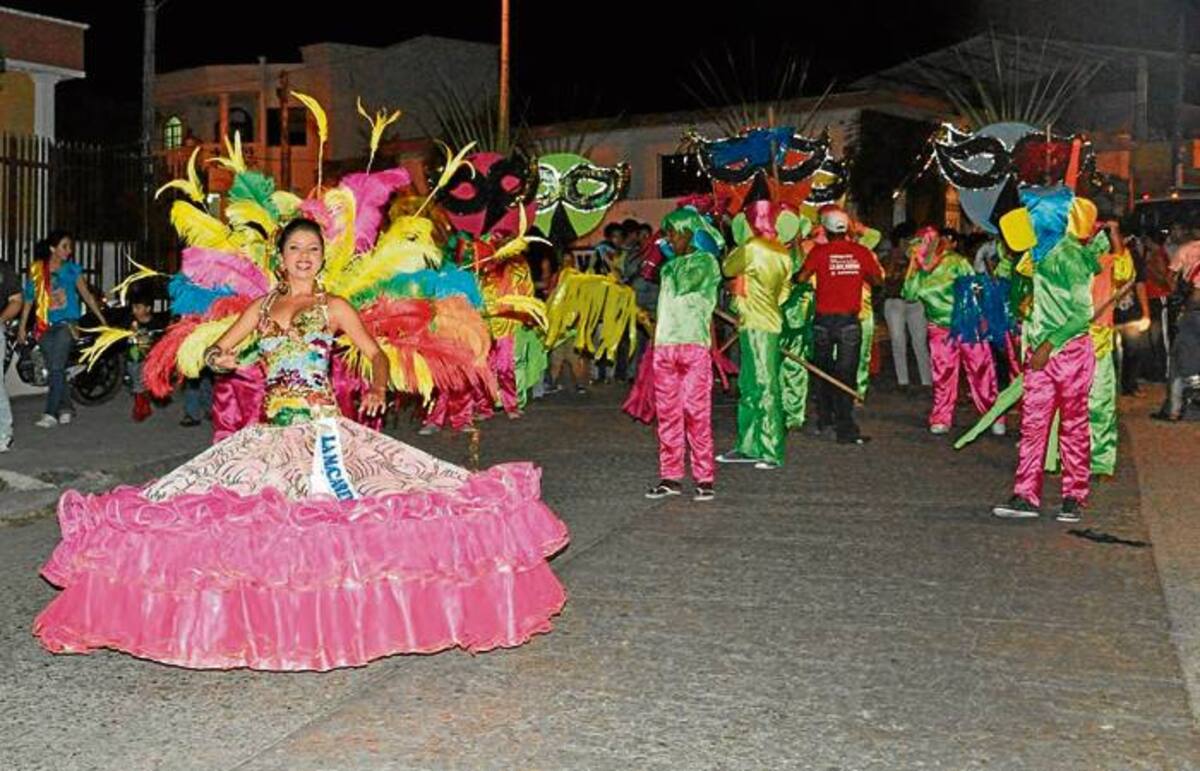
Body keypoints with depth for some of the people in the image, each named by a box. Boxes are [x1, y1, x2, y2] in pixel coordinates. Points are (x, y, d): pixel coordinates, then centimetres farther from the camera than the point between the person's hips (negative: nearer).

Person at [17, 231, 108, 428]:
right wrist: (22, 326, 8)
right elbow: (29, 299, 9)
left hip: (66, 324, -2)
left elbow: (86, 295, 8)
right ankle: (65, 408, 15)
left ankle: (51, 413, -13)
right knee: (54, 368, 4)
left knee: (56, 368, -11)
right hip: (44, 325, 2)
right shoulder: (36, 270, 6)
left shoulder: (72, 269, 5)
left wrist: (102, 319, 6)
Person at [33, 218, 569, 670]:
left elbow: (375, 352, 4)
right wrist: (220, 359, -7)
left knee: (334, 516, -17)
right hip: (273, 433, 4)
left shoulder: (333, 307, 7)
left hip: (323, 428, -3)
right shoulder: (262, 308, 17)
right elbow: (215, 353, 18)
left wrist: (378, 390, -17)